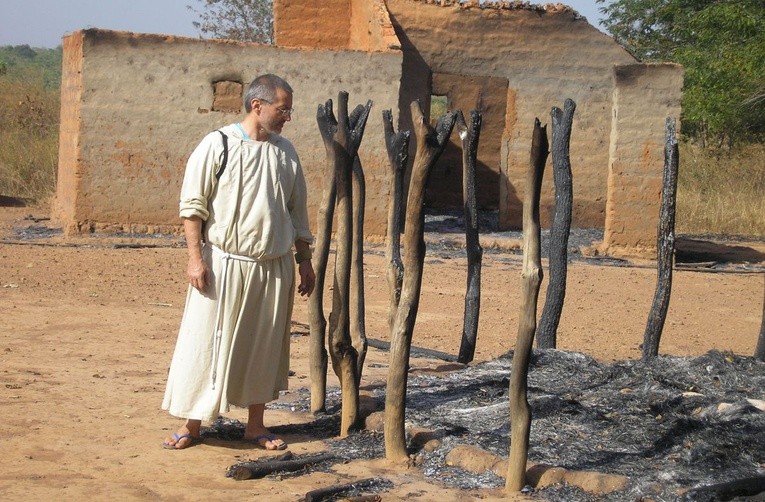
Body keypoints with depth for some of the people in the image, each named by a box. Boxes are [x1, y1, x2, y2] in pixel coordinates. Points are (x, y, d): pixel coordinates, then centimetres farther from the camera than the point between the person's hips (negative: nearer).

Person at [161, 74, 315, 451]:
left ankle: (255, 424, 21)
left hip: (274, 267, 5)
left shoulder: (285, 152, 9)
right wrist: (196, 258, -12)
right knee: (207, 343, 0)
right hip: (224, 262, -5)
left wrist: (304, 260, 14)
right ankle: (193, 423, 11)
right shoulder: (218, 145, -6)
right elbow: (193, 206, -6)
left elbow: (298, 212, 16)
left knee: (265, 346, 10)